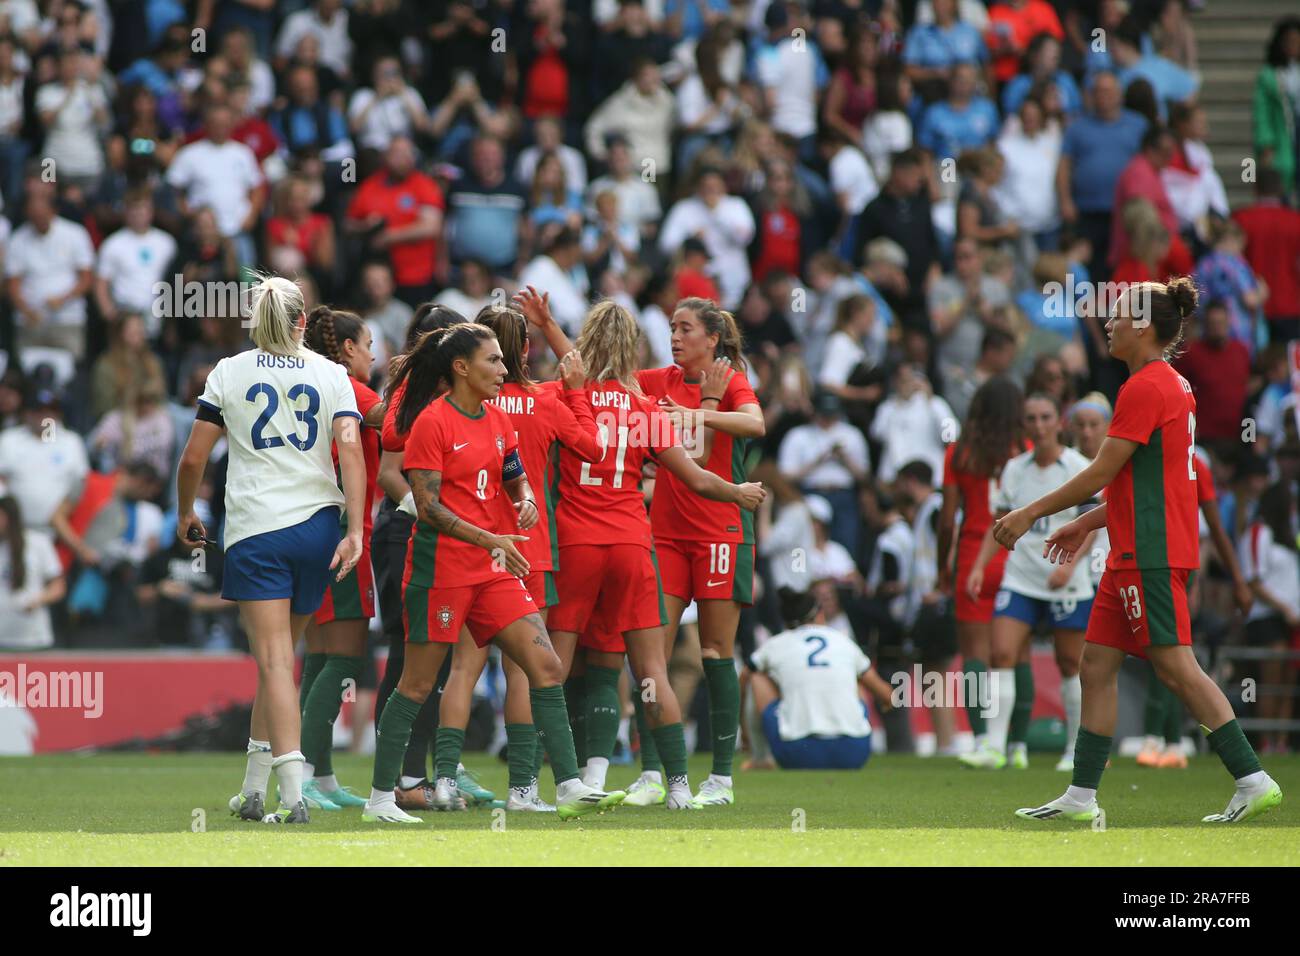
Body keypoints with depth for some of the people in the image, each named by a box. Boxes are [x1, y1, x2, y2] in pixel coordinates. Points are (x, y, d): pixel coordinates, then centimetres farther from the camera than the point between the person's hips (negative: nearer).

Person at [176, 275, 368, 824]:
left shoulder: (229, 373, 3)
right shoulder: (330, 374, 6)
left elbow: (193, 458, 2)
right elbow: (351, 453, -6)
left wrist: (185, 513, 19)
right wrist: (355, 533, -9)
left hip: (255, 530, -3)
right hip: (318, 525, 3)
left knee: (275, 661, -8)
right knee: (277, 658, 16)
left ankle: (294, 795, -22)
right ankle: (253, 791, 21)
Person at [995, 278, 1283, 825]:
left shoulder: (1146, 388, -14)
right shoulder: (1172, 385, 18)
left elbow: (1100, 474, -14)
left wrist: (1030, 514, -6)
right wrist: (1086, 525, 29)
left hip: (1150, 555, -10)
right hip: (1134, 555, 10)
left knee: (1176, 666, -11)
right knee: (1096, 666, 9)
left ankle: (1253, 780, -11)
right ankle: (1080, 799, 10)